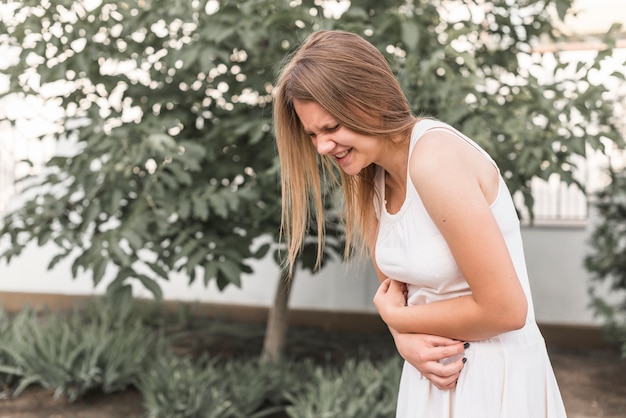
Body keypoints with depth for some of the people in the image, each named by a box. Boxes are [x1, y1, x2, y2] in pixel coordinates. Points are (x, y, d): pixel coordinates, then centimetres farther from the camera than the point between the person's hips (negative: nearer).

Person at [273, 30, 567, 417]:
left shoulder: (435, 160, -24)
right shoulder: (368, 176, 1)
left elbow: (504, 308, -24)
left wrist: (395, 316, -11)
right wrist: (406, 339, -12)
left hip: (494, 378, -7)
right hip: (433, 375, 7)